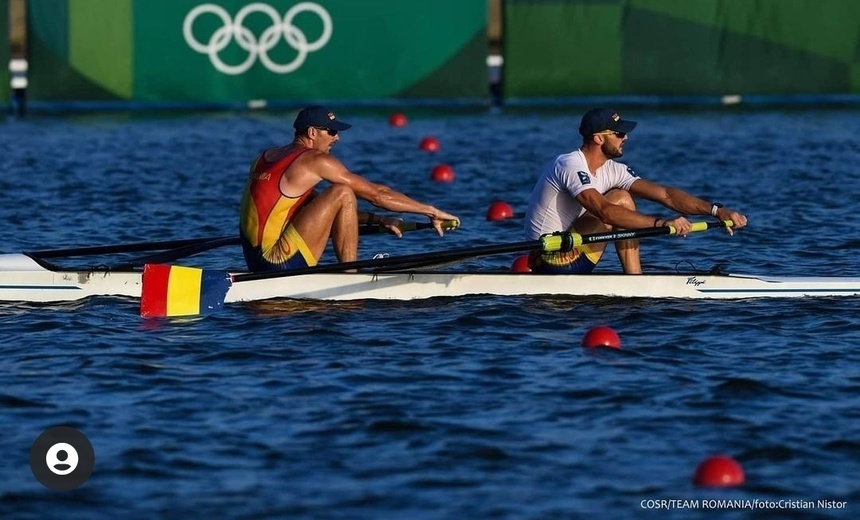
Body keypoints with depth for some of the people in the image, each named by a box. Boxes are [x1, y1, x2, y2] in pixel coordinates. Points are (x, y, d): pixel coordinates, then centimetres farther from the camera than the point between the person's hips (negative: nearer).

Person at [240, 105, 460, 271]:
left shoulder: (267, 157, 18)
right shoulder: (315, 160, -7)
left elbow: (321, 208, 25)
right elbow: (376, 193, -3)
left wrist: (377, 220, 21)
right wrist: (431, 211, 5)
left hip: (255, 263, 9)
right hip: (280, 262, -9)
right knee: (342, 193, -10)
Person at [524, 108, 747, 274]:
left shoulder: (612, 170, 7)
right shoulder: (570, 166, -20)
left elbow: (665, 194, 0)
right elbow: (605, 212, -34)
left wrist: (717, 211, -11)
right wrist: (662, 223, -38)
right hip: (551, 262, -9)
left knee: (624, 200, 2)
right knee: (619, 201, -17)